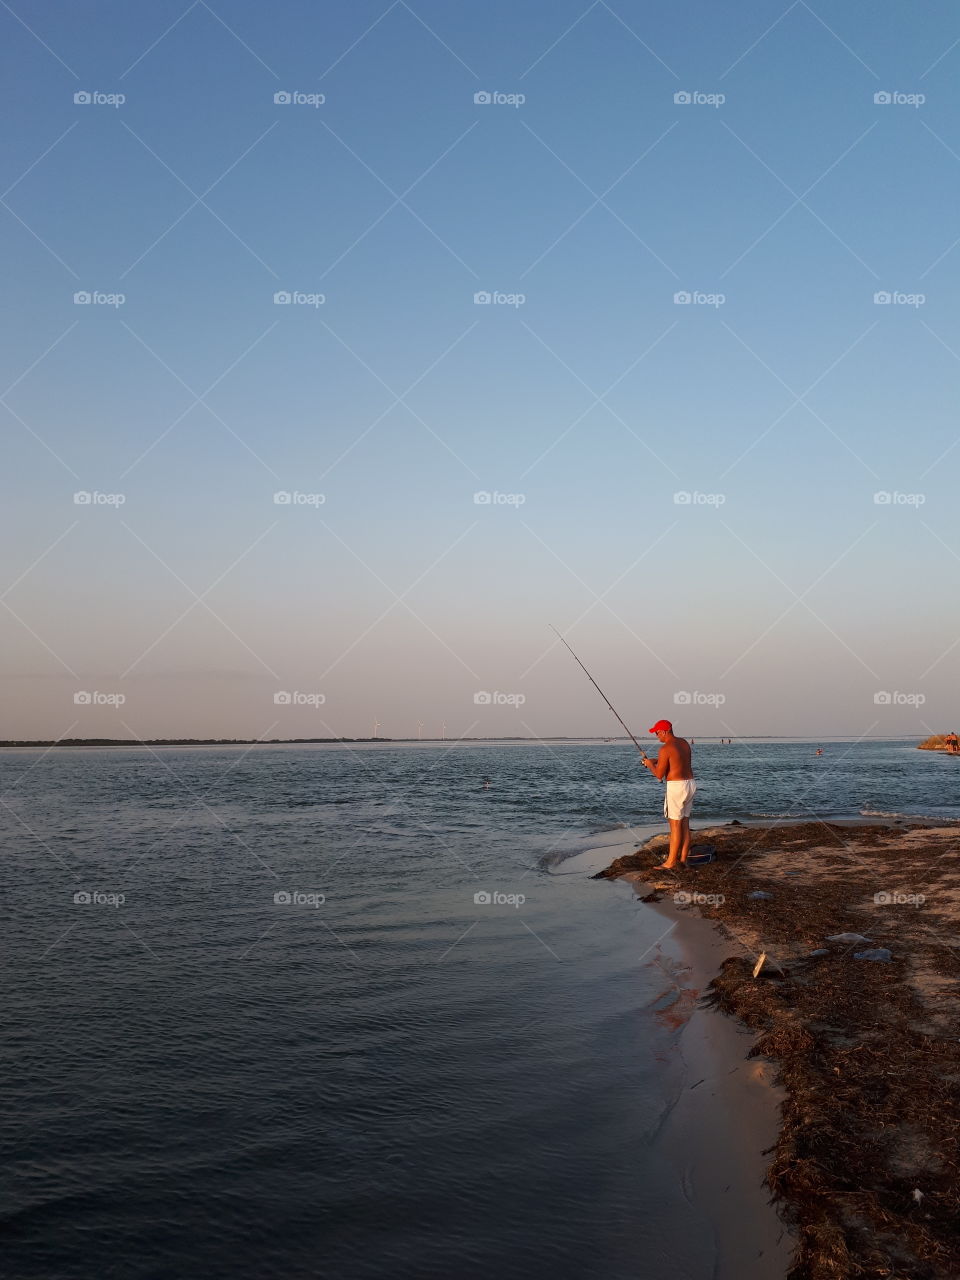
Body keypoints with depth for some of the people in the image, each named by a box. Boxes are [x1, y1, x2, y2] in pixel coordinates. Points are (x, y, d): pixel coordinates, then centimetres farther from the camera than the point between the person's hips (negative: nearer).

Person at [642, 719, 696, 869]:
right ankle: (683, 859, 16)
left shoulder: (665, 748, -15)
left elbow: (659, 775, -11)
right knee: (685, 824, 12)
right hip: (689, 784, 8)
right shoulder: (684, 743, 11)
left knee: (675, 825, -5)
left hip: (676, 787, -8)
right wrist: (656, 761, 25)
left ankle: (671, 863, -2)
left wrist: (650, 765, 8)